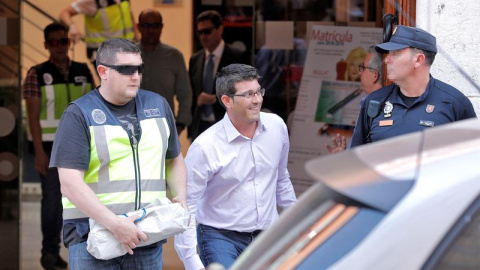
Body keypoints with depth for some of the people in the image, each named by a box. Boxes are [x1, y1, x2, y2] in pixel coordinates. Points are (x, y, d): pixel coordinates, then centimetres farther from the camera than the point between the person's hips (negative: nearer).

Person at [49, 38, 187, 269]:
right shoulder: (78, 115, -4)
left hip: (147, 238, 4)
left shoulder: (158, 105, 12)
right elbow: (70, 184, -13)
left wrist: (181, 197, 5)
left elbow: (174, 160, 26)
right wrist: (115, 224, -23)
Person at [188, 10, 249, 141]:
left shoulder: (236, 57, -4)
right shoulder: (195, 59, 11)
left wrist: (215, 99, -15)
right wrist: (191, 129, 9)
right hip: (200, 128, 5)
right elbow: (191, 94, 14)